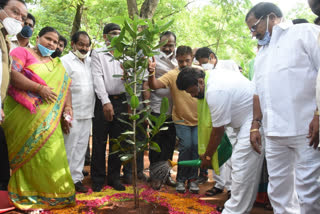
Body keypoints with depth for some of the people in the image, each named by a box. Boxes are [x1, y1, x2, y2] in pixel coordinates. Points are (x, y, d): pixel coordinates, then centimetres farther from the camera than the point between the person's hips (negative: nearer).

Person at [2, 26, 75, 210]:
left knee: (51, 152, 0)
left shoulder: (56, 65, 21)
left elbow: (65, 86, 14)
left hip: (47, 118, 5)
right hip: (24, 114, -5)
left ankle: (51, 194, 9)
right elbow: (12, 74, -12)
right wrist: (39, 88, -15)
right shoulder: (23, 52, 3)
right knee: (29, 152, -2)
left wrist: (67, 109, -2)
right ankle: (26, 195, 8)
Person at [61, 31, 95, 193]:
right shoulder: (65, 61, -5)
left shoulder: (89, 61, 14)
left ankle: (76, 178, 20)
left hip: (87, 113, 6)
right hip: (72, 114, -6)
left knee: (81, 146, 11)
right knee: (70, 147, 0)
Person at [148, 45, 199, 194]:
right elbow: (154, 86, -25)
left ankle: (192, 178, 14)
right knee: (186, 146, -10)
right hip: (181, 120, -2)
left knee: (197, 146, -4)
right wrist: (151, 73, -44)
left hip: (199, 120, 2)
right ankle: (181, 179, 10)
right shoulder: (172, 75, -12)